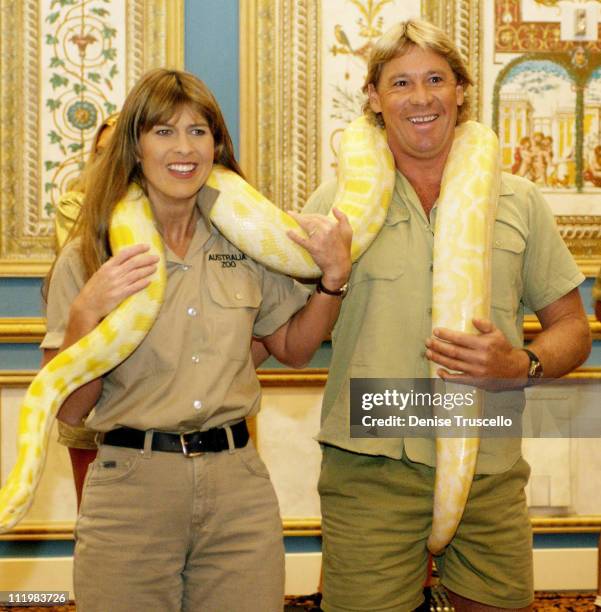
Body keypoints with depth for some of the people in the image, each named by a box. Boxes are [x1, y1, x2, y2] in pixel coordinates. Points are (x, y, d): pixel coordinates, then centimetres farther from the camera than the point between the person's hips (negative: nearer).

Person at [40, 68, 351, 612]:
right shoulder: (87, 256, -3)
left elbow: (293, 348, 17)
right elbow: (69, 408, -5)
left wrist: (333, 277, 1)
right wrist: (87, 313, -21)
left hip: (239, 487, 3)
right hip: (131, 489, -2)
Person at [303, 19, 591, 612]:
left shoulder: (518, 201, 7)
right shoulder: (337, 200, 3)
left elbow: (571, 327, 11)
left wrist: (522, 363, -9)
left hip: (490, 469, 2)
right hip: (368, 470, -1)